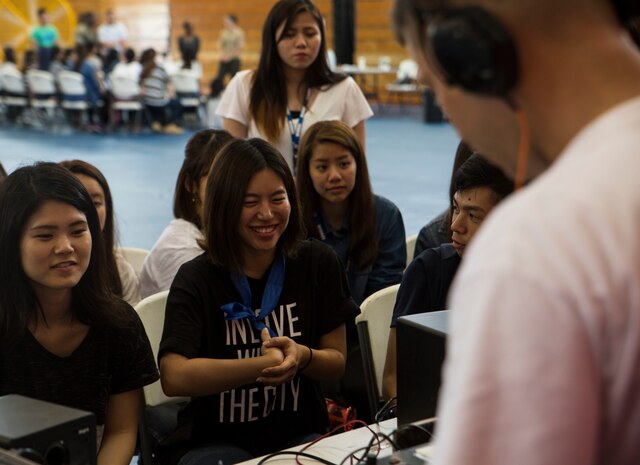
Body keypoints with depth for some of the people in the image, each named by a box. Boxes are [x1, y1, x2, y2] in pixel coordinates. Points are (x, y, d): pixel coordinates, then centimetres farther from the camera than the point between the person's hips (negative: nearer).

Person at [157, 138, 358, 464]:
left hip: (302, 434, 3)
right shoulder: (196, 278, -6)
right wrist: (265, 364, -27)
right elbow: (173, 377, -21)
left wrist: (303, 357, -17)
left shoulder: (318, 263, 2)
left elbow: (337, 364, 6)